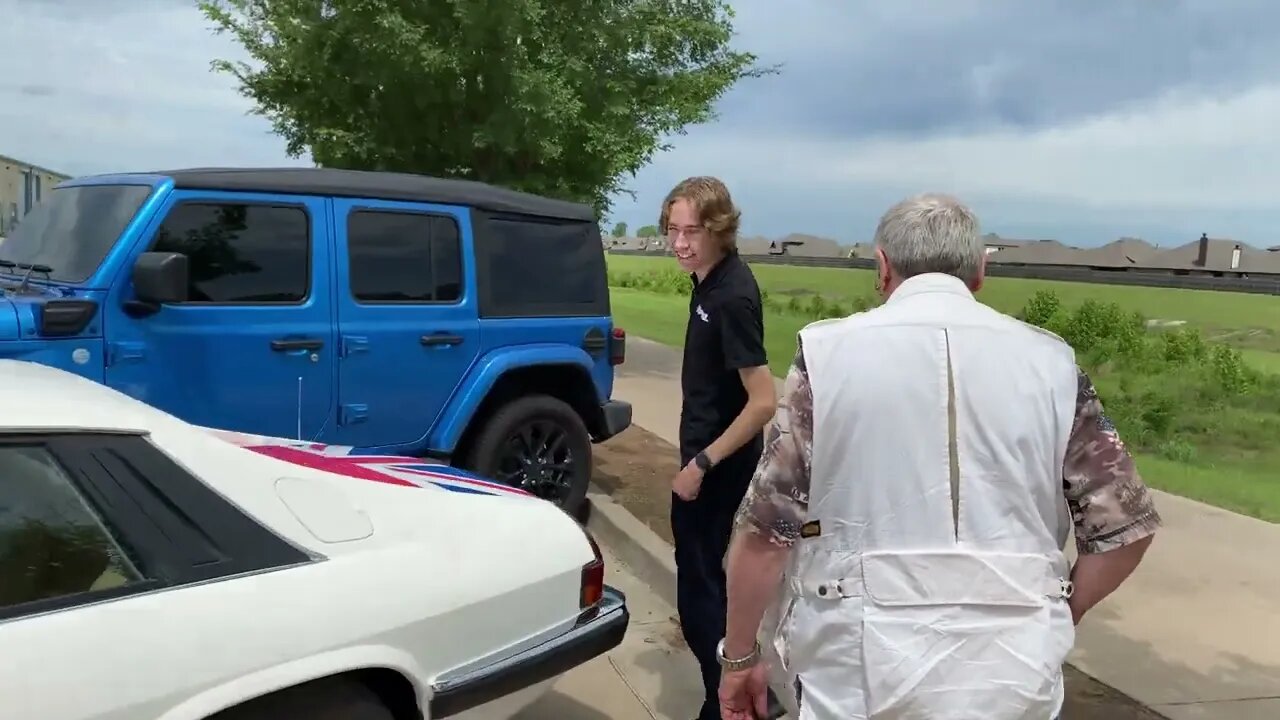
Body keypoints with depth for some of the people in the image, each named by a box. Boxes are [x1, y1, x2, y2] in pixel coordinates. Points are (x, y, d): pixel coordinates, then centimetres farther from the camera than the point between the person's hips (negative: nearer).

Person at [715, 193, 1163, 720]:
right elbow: (1127, 528, 3)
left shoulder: (829, 352, -7)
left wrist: (739, 656, 6)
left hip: (860, 666, -2)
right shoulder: (1049, 362, 0)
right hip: (1010, 674, 2)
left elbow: (765, 531, -7)